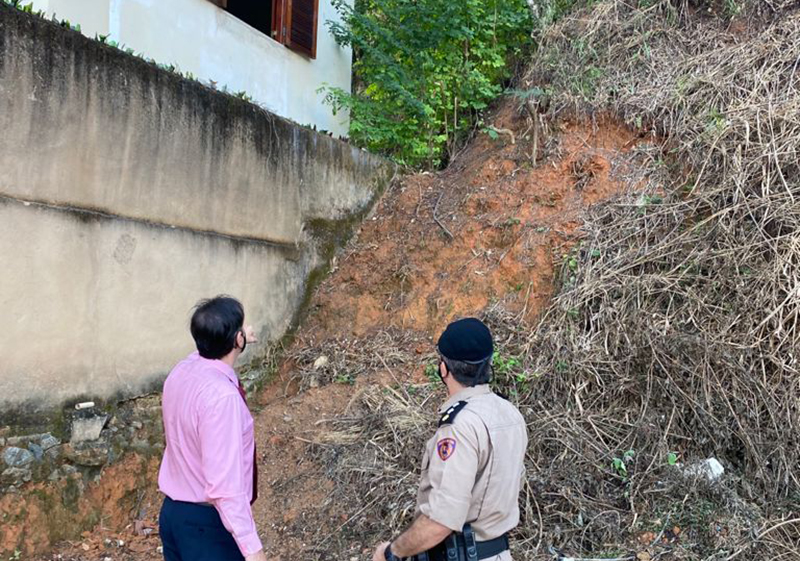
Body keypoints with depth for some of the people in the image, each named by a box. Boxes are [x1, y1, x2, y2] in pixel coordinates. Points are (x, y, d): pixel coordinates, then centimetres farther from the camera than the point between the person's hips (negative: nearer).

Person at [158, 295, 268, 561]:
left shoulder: (182, 371, -4)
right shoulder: (222, 395, -29)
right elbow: (224, 483, -30)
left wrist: (234, 342, 33)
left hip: (173, 511, 9)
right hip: (207, 522, -8)